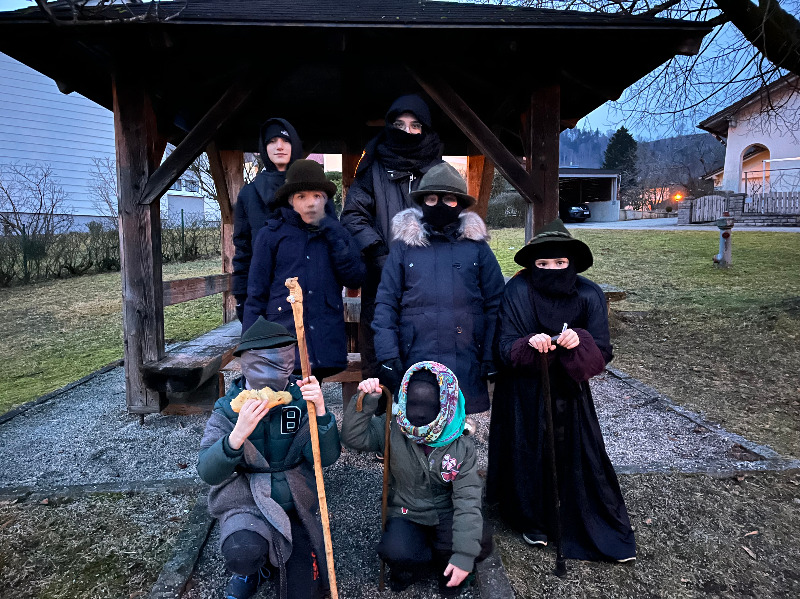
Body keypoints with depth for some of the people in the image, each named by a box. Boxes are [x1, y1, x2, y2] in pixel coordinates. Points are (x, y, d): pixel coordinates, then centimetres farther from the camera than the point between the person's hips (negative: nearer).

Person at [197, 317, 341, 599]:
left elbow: (326, 457, -17)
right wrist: (238, 434, -39)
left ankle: (271, 557, 33)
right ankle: (251, 570, 5)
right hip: (246, 503, -2)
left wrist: (320, 411, -34)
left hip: (295, 506, 2)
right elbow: (207, 472, -20)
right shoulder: (229, 408, -10)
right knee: (242, 552, -34)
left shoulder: (301, 400, -8)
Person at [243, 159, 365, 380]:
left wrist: (328, 228, -3)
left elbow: (355, 278, -2)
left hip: (326, 343, 2)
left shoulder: (336, 233, 13)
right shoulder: (271, 234, 5)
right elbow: (256, 294, 6)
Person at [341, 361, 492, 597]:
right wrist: (366, 401, -33)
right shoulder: (393, 429, -11)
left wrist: (464, 554, -28)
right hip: (406, 514, 0)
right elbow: (353, 437, -18)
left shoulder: (461, 446, -14)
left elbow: (468, 499, -19)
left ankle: (445, 564, 8)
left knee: (481, 543, -28)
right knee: (397, 552, -33)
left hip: (446, 515, 1)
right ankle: (413, 563, 7)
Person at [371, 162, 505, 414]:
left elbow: (495, 304, 7)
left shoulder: (477, 246, 10)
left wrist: (492, 359, 0)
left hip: (468, 368, 1)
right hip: (415, 364, 0)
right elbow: (385, 303, 4)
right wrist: (387, 356, -5)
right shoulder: (403, 246, 8)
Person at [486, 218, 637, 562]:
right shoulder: (518, 291, -13)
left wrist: (579, 342, -30)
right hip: (524, 395, -1)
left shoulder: (588, 295, -7)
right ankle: (533, 521, 37)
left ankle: (604, 533, 29)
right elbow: (503, 346, -13)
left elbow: (602, 353, -9)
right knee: (529, 455, 11)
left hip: (569, 393, 1)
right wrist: (530, 343, -34)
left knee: (580, 459, 6)